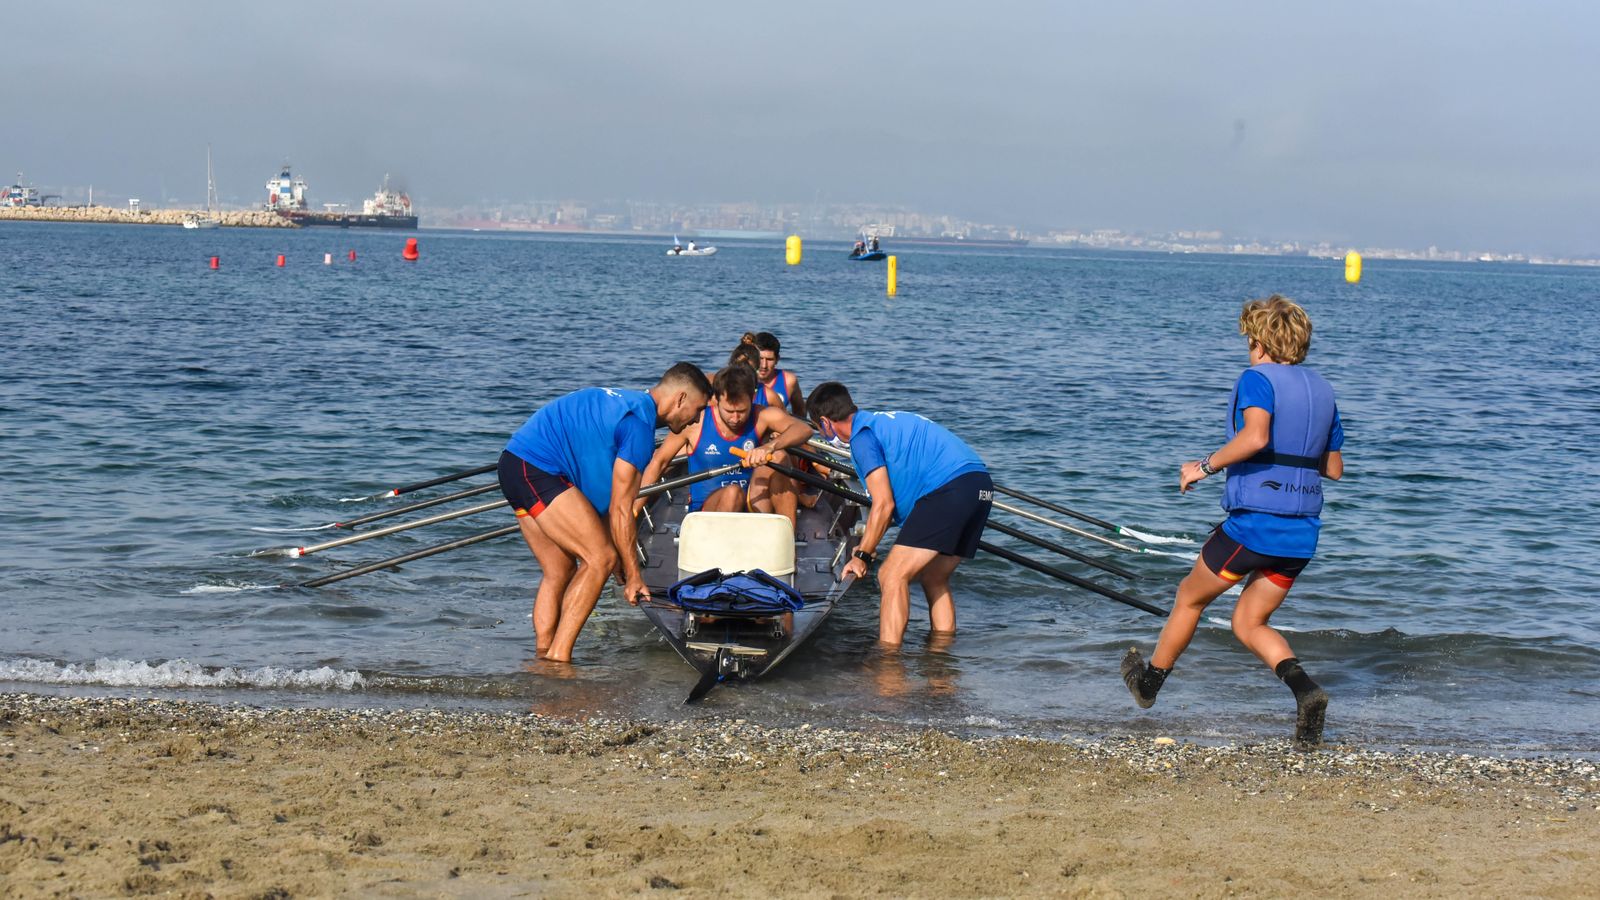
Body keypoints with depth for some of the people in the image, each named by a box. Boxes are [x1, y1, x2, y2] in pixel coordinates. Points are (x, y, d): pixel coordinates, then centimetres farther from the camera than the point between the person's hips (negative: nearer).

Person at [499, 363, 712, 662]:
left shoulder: (626, 403, 21)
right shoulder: (640, 424, -11)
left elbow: (606, 500, 22)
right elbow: (620, 510, -10)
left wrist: (619, 555, 21)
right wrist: (633, 575, -4)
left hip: (516, 466, 11)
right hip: (538, 469, -11)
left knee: (559, 570, 14)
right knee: (600, 558, -10)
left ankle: (543, 654, 9)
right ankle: (558, 656, -12)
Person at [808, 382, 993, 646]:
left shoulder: (862, 435, -1)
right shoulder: (885, 421, 28)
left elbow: (884, 505, -6)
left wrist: (862, 556, 3)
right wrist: (867, 546, 44)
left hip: (950, 490, -10)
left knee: (892, 576, -9)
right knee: (934, 579, 21)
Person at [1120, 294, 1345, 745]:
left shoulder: (1258, 379, -8)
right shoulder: (1323, 390, 14)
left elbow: (1255, 436, -27)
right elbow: (1334, 467, 17)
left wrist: (1204, 467, -16)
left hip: (1253, 521, -7)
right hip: (1302, 532, 7)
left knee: (1190, 596, 17)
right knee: (1248, 623, 14)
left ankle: (1150, 681, 34)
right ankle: (1305, 689, -11)